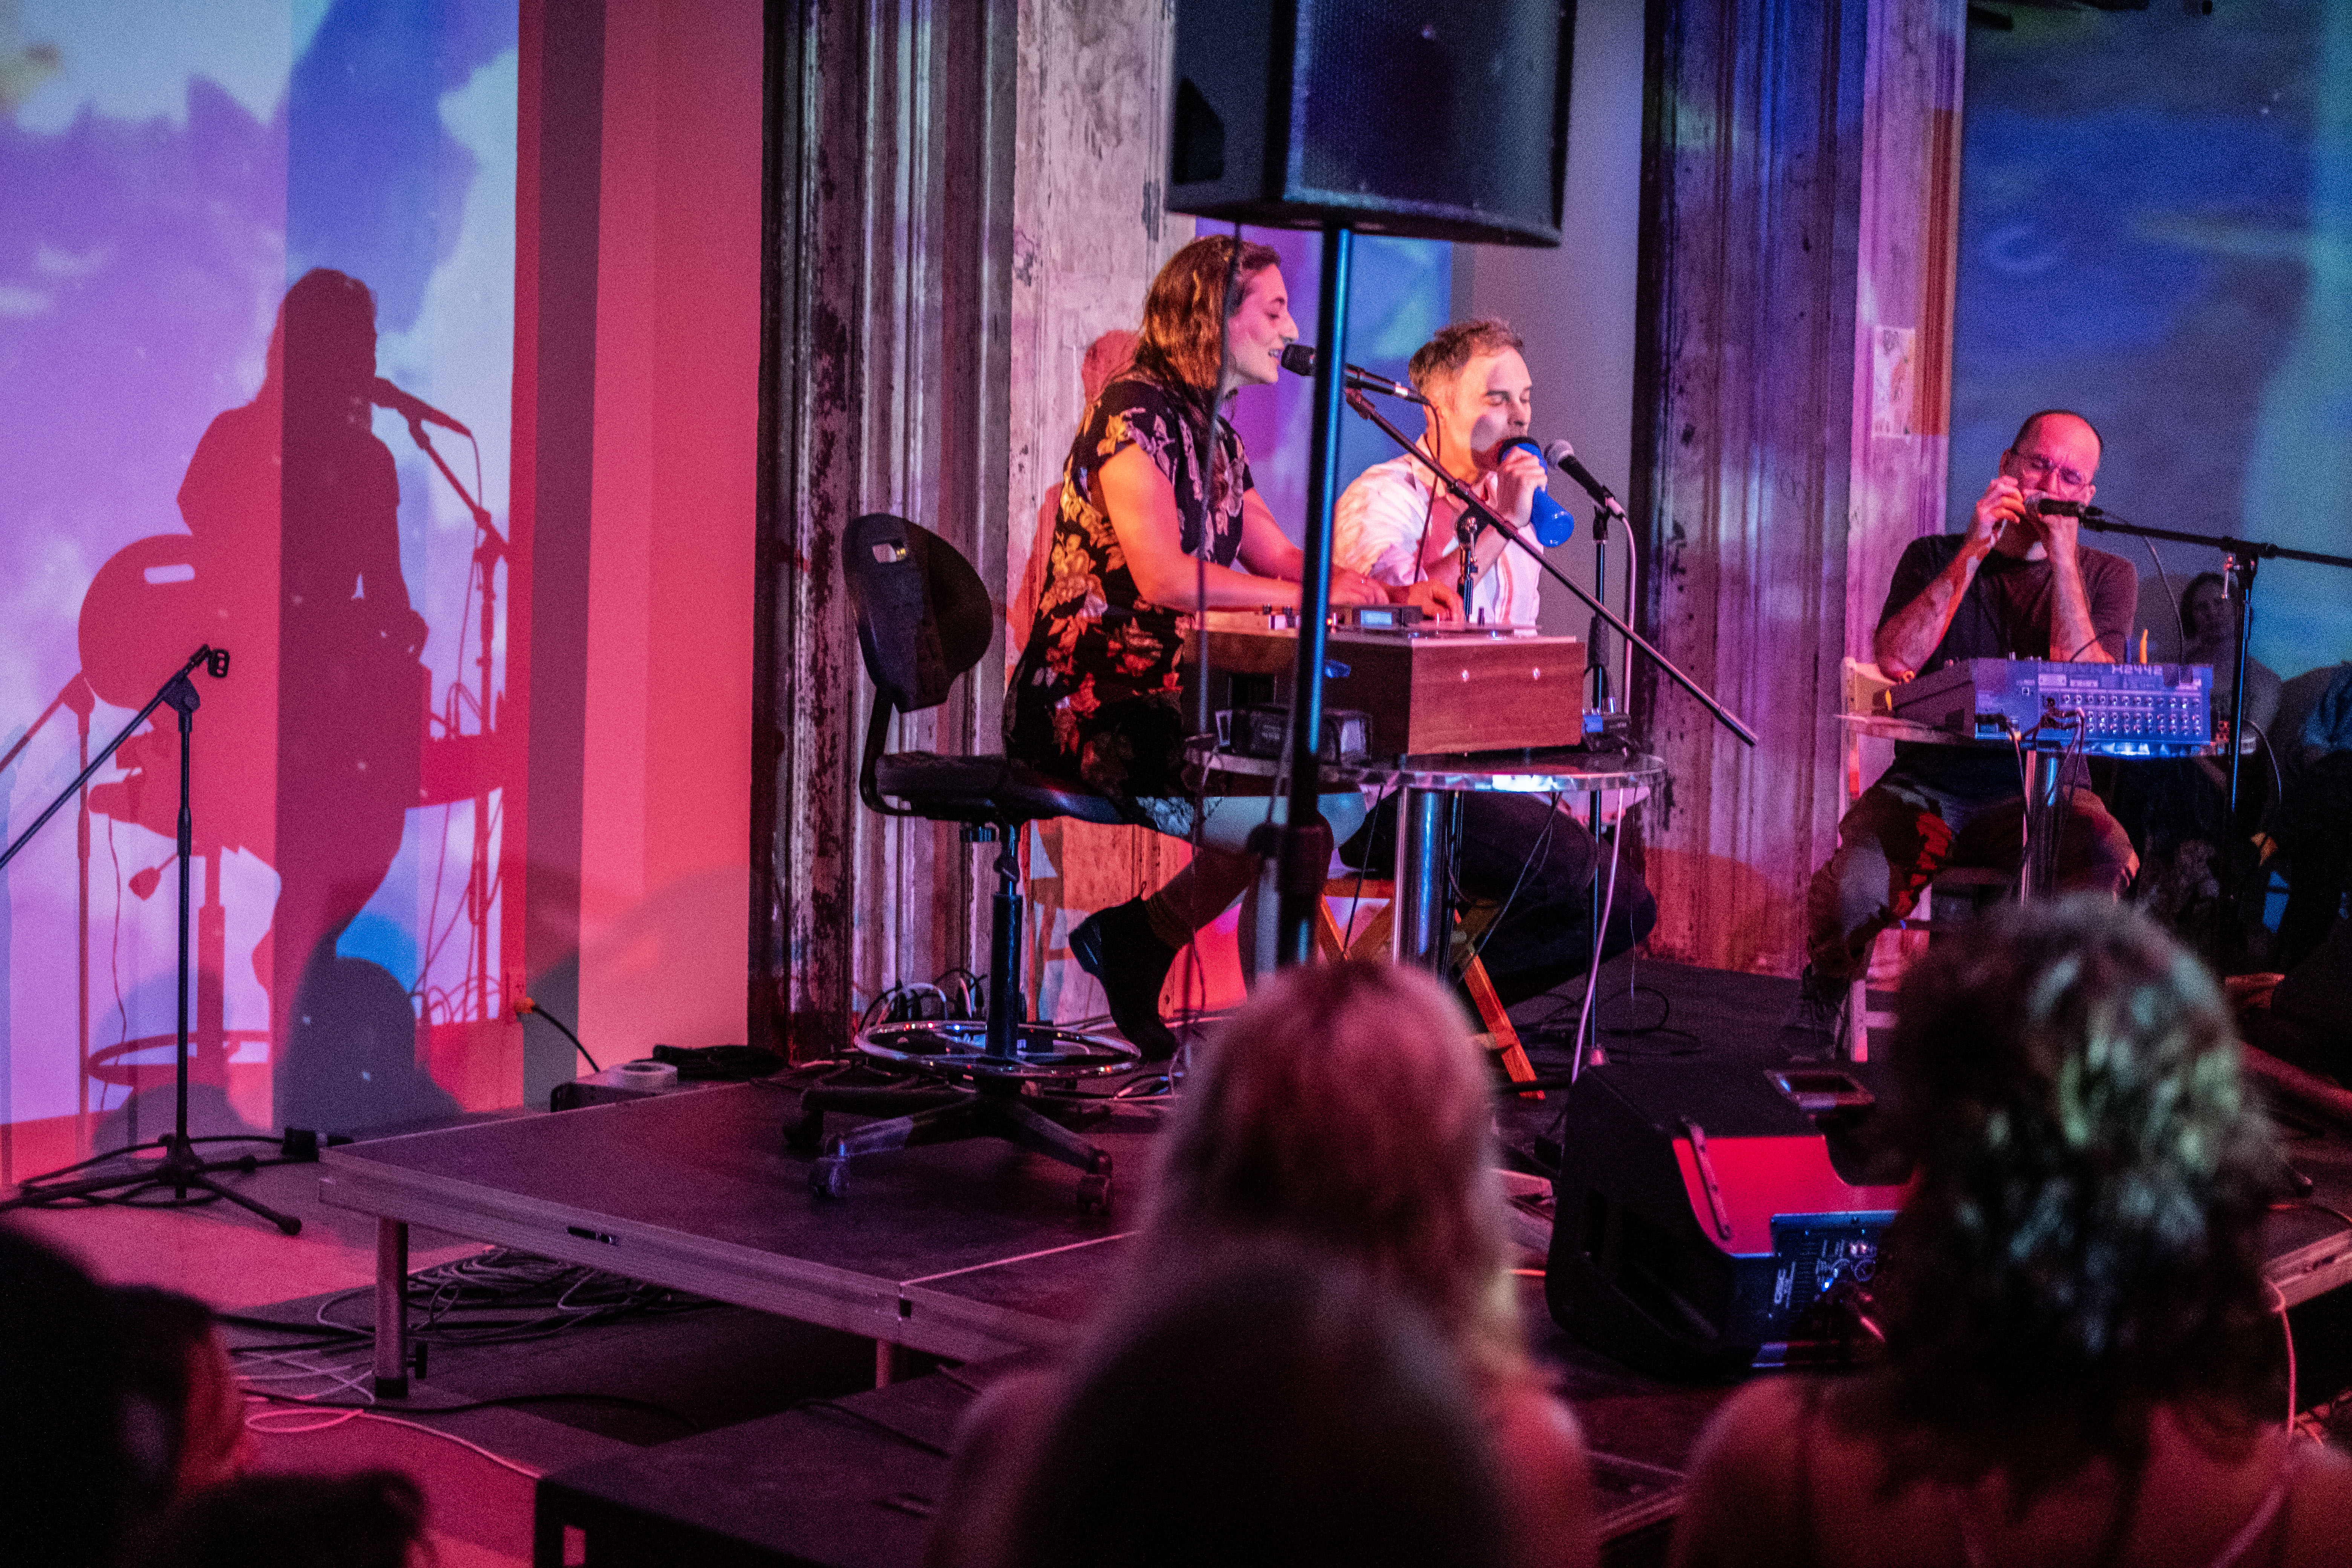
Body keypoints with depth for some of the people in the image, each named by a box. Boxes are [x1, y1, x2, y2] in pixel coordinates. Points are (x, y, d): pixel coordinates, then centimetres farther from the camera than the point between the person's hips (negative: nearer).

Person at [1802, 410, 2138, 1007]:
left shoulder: (2106, 576, 11)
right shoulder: (1935, 557, 12)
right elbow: (1894, 660, -8)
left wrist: (2062, 558, -10)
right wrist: (1974, 552, -9)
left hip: (2039, 794, 0)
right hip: (1927, 785, 0)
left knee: (2106, 858, -35)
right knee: (1854, 888, -30)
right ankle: (1822, 1021, 2)